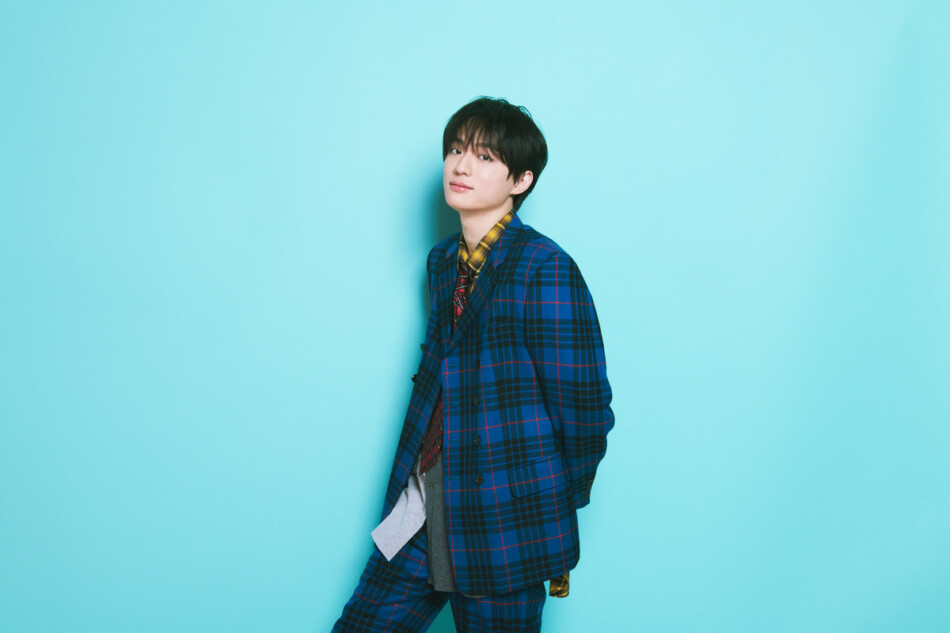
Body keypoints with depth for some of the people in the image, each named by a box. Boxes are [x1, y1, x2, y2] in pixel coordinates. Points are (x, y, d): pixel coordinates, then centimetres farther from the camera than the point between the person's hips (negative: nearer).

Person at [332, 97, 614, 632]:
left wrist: (560, 504, -2)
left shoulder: (545, 269, -13)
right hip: (422, 508, 7)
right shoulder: (443, 261, 10)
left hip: (504, 523, -6)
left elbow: (583, 407, -12)